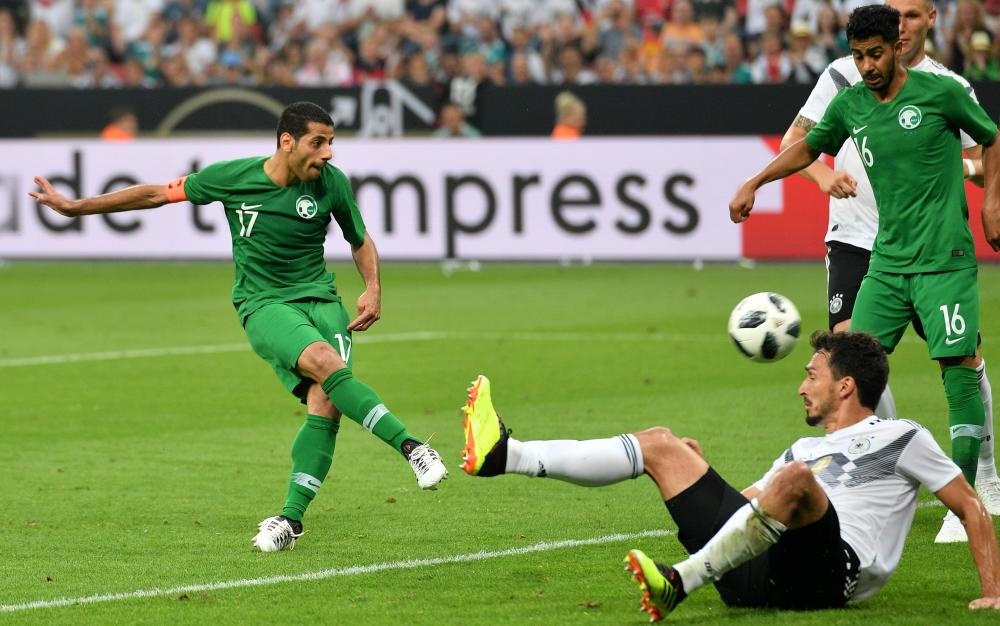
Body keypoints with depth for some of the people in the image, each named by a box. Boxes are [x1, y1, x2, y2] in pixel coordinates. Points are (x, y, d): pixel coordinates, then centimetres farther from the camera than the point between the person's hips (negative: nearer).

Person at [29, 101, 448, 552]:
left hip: (320, 298, 2)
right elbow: (158, 194, 6)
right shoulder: (232, 177, -7)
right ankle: (410, 446, -31)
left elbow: (360, 240, 16)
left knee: (325, 404, -20)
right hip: (263, 305, -2)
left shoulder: (332, 182, -2)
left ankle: (292, 517, -11)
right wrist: (76, 207, 9)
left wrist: (373, 288, -2)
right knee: (325, 363, -32)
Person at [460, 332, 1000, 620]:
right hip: (759, 578, 7)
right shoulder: (806, 449, 33)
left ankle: (679, 583, -41)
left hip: (827, 574, -7)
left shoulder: (900, 438, 13)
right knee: (663, 445, 7)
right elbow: (740, 502, 36)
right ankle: (505, 456, -7)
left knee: (794, 477, -37)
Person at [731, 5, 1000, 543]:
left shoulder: (940, 92, -5)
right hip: (887, 261, 5)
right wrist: (754, 183, 21)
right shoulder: (850, 104, 7)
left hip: (944, 260, -5)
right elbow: (809, 147, 26)